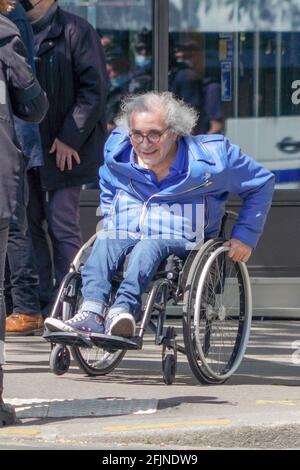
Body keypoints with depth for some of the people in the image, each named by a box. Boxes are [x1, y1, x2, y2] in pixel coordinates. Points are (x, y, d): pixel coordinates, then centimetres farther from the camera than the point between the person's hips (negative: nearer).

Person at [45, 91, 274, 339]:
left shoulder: (212, 156, -2)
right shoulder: (117, 153, 9)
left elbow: (262, 183, 9)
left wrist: (245, 235, 4)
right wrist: (111, 224, 17)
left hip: (181, 245, -3)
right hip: (125, 237, 3)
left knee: (149, 246, -38)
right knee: (105, 242, -33)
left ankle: (122, 309, -59)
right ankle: (92, 313, -54)